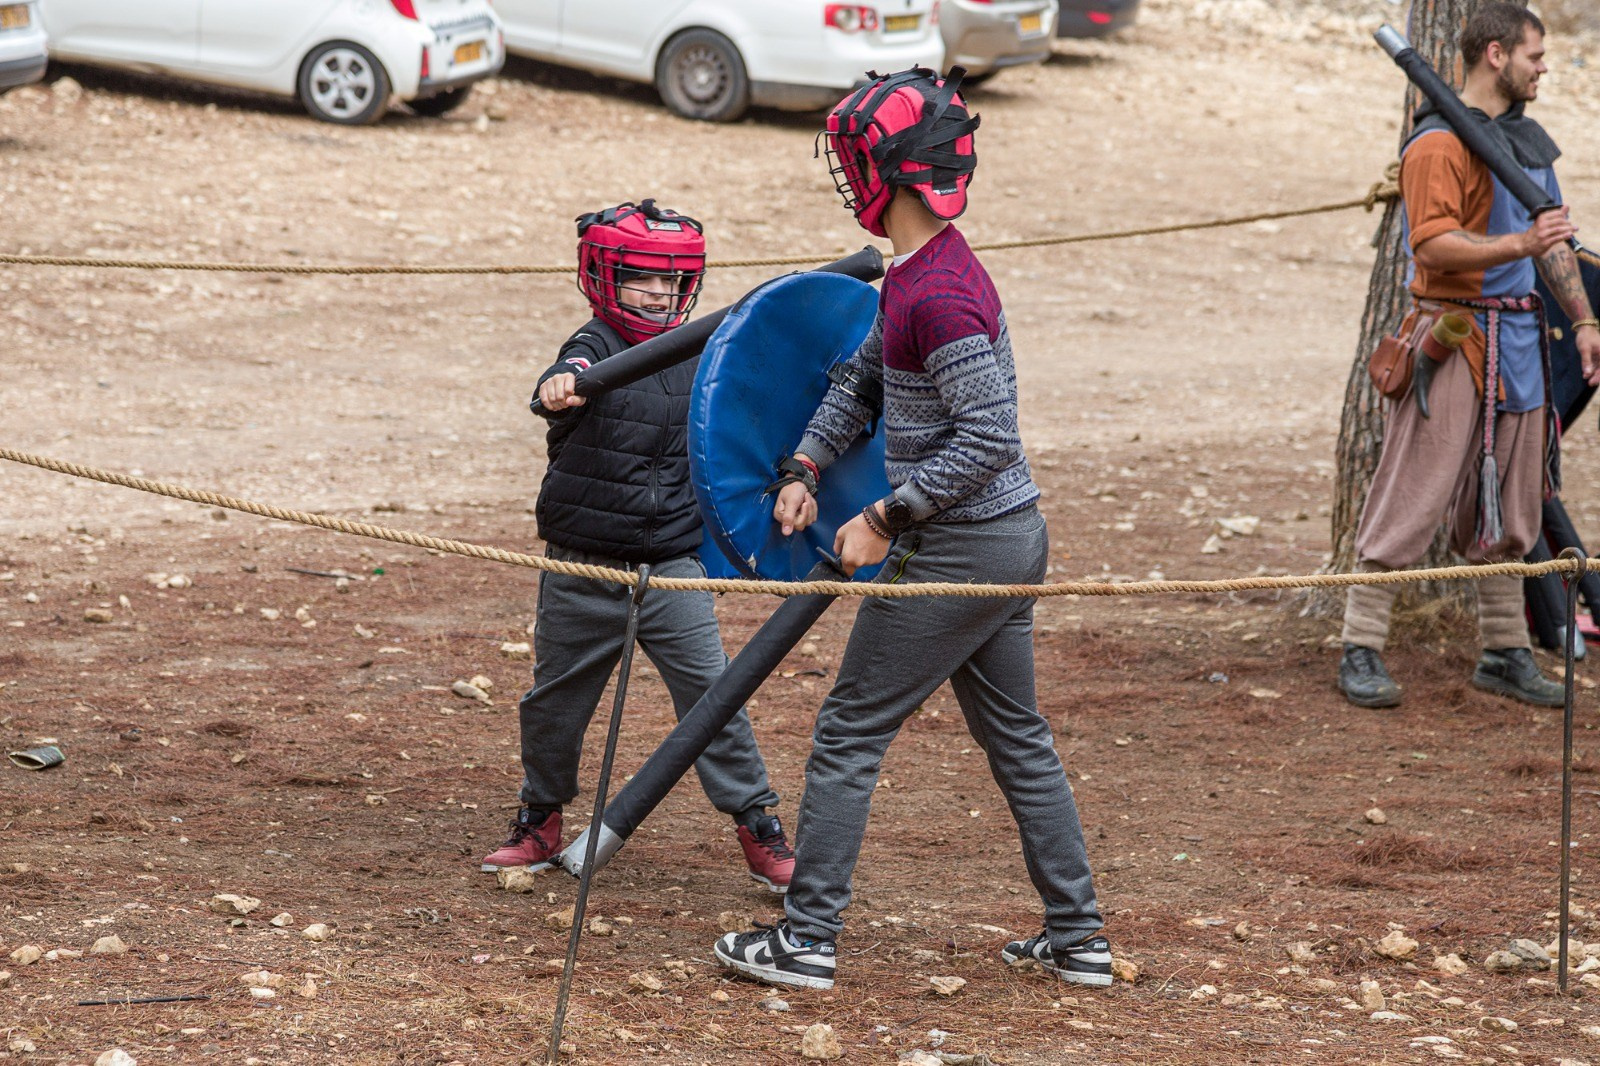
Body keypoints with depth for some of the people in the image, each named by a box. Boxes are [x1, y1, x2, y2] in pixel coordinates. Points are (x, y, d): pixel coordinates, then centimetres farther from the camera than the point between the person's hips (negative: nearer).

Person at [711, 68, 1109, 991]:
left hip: (959, 553, -10)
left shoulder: (939, 293, -23)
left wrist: (888, 519, -20)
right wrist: (806, 469, 10)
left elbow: (990, 435, -26)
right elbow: (863, 379, 22)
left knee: (851, 734, 0)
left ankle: (808, 941, 6)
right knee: (1017, 736, 17)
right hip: (1011, 539, 10)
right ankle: (1078, 939, 23)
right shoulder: (918, 272, 9)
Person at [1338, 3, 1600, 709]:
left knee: (1506, 511, 12)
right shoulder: (1439, 143, -12)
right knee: (1412, 499, -8)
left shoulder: (1526, 138, 16)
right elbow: (1433, 246, -21)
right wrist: (1518, 245, -30)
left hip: (1518, 341, 8)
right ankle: (1361, 653, -3)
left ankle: (1505, 655, 19)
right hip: (1453, 336, -8)